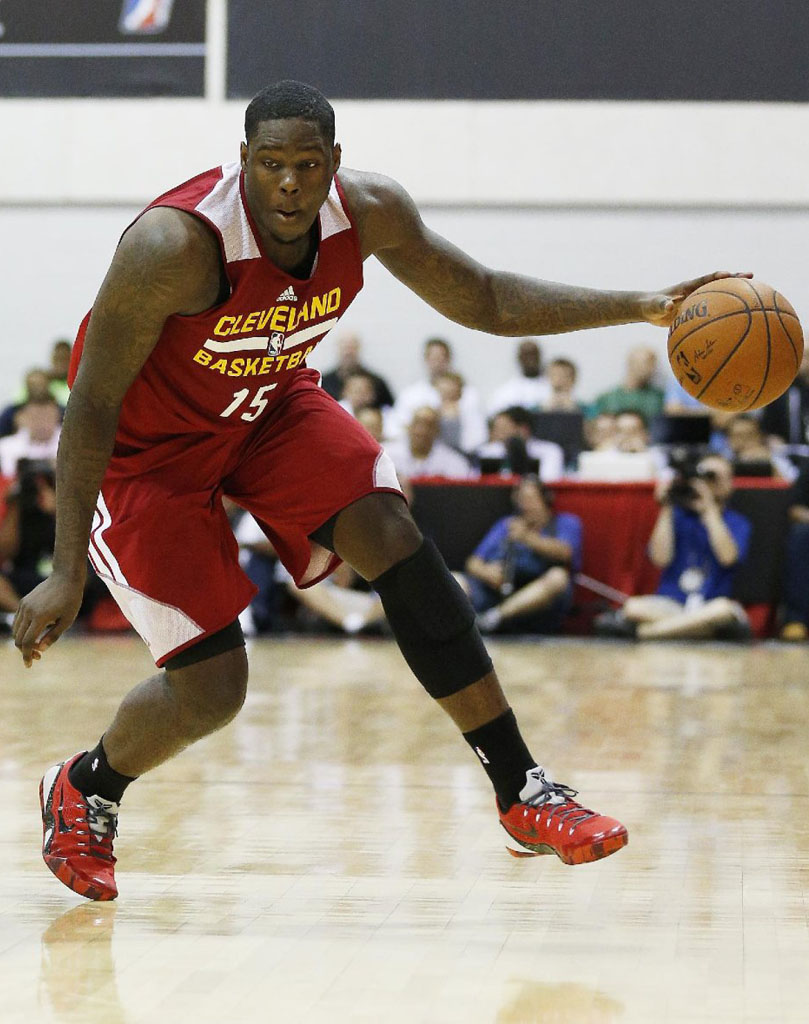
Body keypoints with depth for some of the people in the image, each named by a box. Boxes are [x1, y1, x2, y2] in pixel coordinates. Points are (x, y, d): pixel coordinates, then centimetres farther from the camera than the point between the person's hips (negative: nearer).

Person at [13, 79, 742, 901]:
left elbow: (485, 299, -2)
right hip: (145, 442, -5)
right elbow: (91, 404, -28)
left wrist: (641, 307, -14)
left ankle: (522, 793, -12)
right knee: (210, 689, -11)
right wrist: (66, 574, -30)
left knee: (395, 541, -18)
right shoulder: (175, 244, -34)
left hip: (268, 407, 5)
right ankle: (82, 793, 22)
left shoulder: (368, 212, -17)